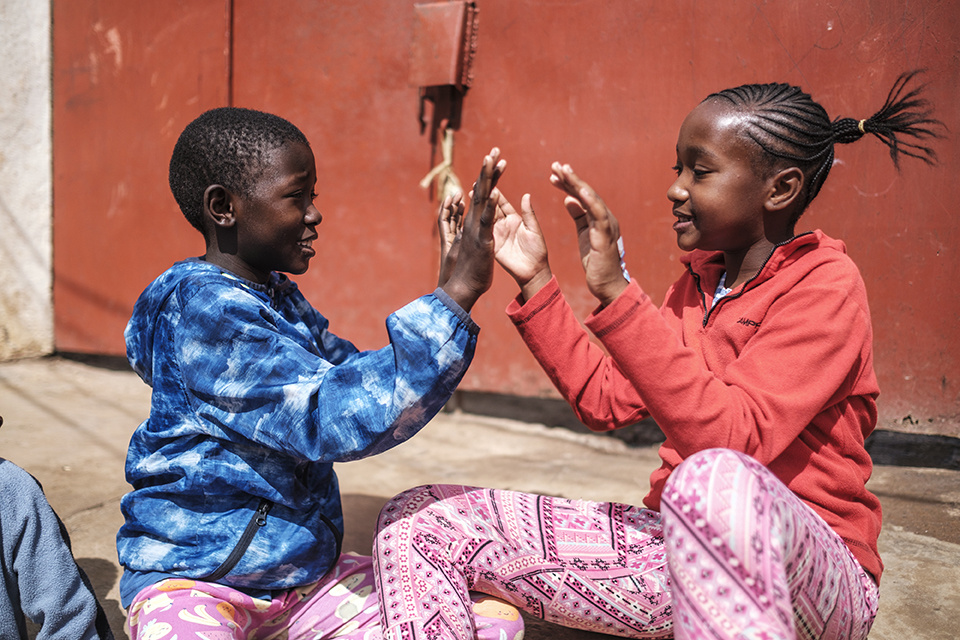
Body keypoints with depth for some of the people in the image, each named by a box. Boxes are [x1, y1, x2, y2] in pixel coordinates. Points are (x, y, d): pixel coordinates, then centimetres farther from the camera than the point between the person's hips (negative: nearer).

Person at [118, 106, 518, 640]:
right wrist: (455, 296, -31)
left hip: (304, 572, 8)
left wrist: (451, 288, 6)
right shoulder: (205, 311, -20)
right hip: (191, 575, -8)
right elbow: (337, 419, -30)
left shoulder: (280, 300, 9)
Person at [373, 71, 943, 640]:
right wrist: (535, 282, 8)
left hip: (807, 569, -7)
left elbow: (733, 440, -25)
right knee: (421, 520, -4)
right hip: (680, 545, 7)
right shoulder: (699, 281, 14)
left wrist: (615, 292, -28)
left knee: (716, 480, -46)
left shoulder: (825, 285, -10)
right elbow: (604, 401, 13)